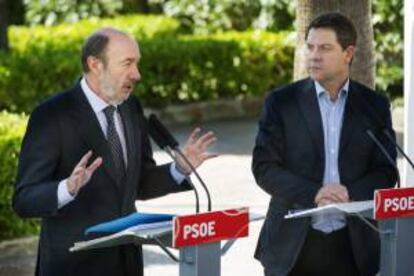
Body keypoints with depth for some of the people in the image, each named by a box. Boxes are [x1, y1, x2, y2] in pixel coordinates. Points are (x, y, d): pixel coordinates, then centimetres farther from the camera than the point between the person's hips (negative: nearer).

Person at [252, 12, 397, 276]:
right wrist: (313, 193, -18)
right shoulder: (282, 102, 2)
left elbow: (385, 172, 5)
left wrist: (351, 194, -16)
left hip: (353, 245, 1)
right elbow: (264, 167, -2)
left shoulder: (375, 105, 7)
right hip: (292, 244, -1)